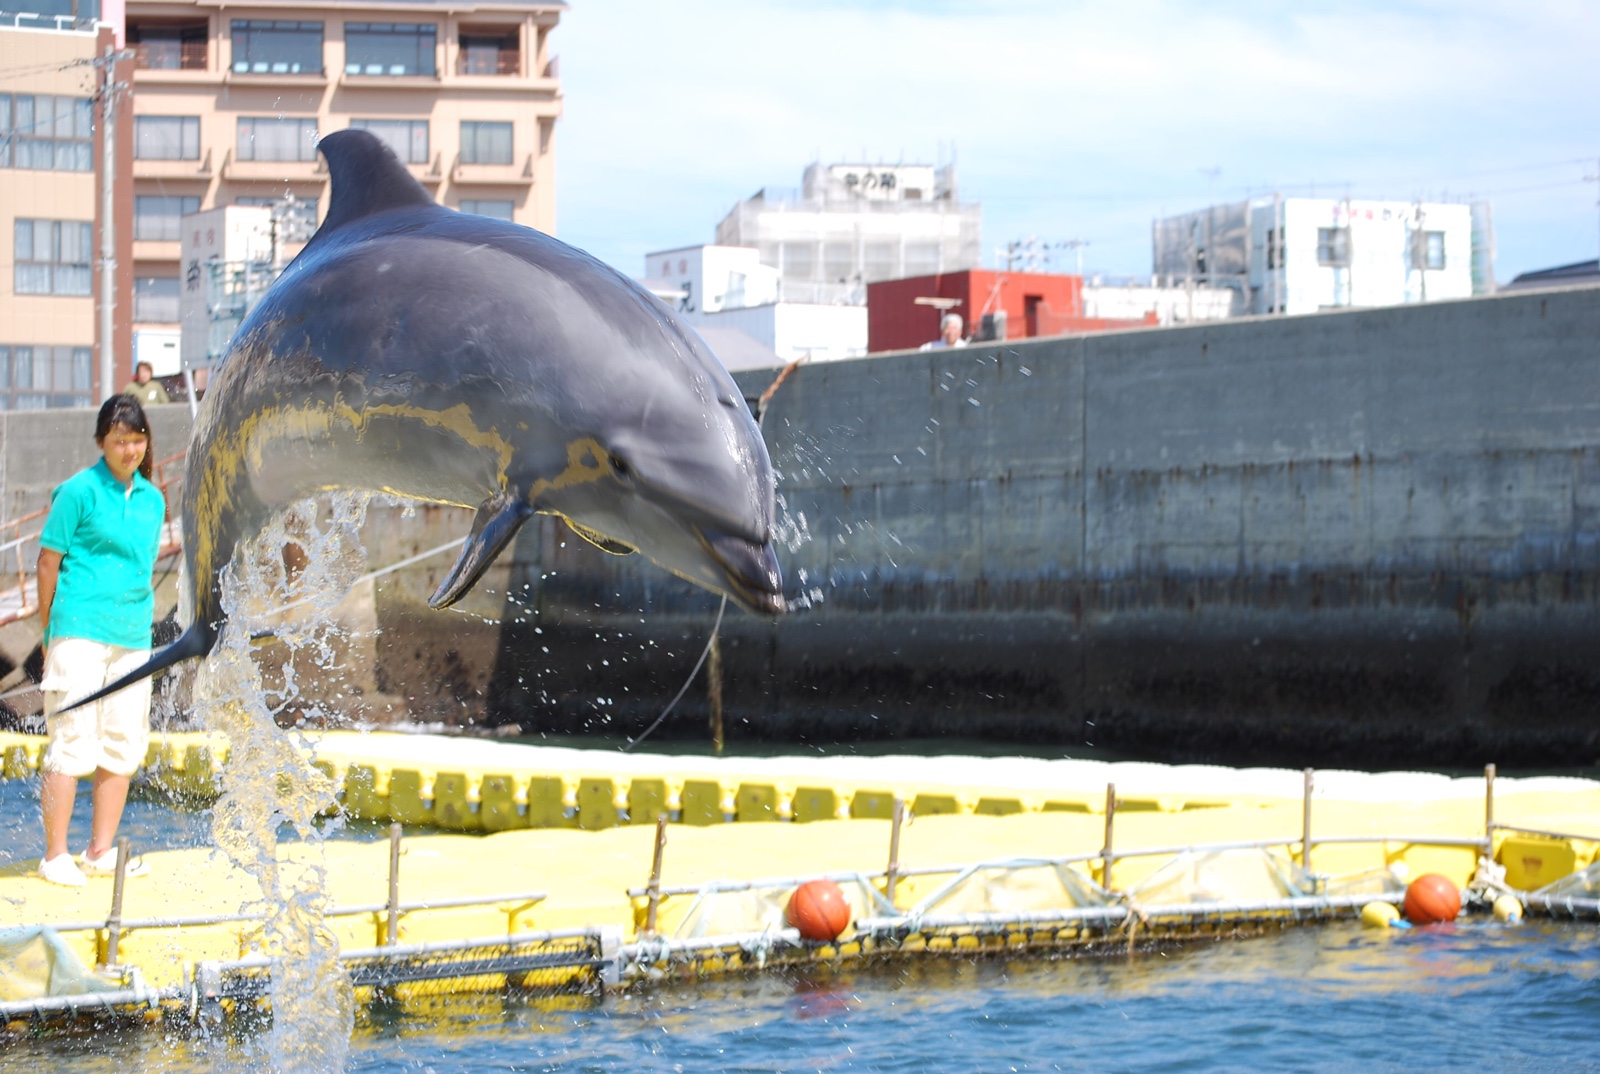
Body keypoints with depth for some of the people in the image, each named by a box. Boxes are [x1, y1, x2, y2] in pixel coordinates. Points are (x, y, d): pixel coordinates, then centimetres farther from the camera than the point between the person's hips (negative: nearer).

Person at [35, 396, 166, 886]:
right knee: (72, 741, -6)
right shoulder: (80, 491, -4)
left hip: (132, 638, 6)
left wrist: (144, 624, 17)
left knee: (124, 744, 7)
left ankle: (101, 851, 16)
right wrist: (51, 631, -1)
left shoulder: (152, 500, 13)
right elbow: (48, 561, -2)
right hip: (80, 631, -6)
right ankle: (55, 855, -1)